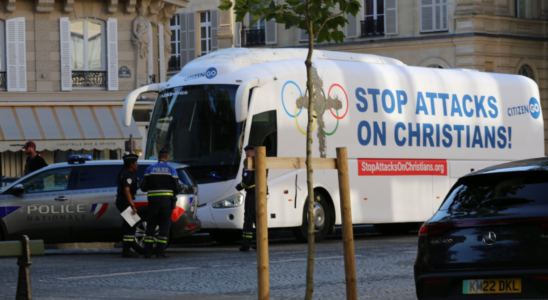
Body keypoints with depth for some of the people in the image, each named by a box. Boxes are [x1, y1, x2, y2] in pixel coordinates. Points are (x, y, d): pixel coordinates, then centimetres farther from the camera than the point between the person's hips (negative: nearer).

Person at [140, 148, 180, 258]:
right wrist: (179, 187, 21)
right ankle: (160, 251, -5)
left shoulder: (150, 169, 5)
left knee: (150, 226, 8)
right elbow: (177, 189, -3)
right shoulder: (171, 170, 2)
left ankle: (147, 251, 4)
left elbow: (144, 188, 2)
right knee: (164, 226, 2)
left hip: (153, 200, 1)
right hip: (167, 201, -1)